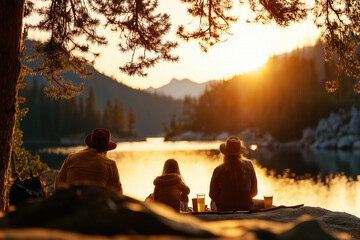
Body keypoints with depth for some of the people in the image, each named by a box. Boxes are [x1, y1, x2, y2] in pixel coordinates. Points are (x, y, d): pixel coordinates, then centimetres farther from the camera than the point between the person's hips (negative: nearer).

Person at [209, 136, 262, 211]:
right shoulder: (248, 165, -11)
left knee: (213, 202, 35)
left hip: (223, 210, -1)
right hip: (247, 208, 1)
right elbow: (254, 192, -2)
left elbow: (213, 196, -5)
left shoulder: (218, 171, -16)